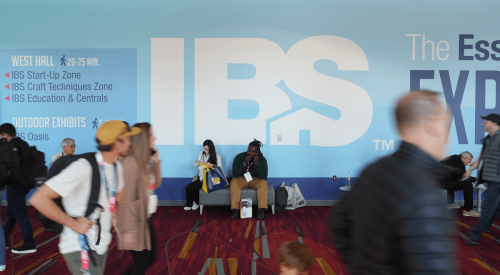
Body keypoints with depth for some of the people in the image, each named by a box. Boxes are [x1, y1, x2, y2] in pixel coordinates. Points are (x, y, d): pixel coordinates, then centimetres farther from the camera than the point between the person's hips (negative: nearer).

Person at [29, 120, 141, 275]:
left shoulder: (117, 167, 2)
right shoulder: (84, 168, -22)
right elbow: (38, 199, -24)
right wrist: (74, 224, -21)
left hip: (101, 244, 8)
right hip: (80, 248, -8)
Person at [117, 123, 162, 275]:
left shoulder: (146, 160, 5)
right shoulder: (131, 162, -21)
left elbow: (157, 184, 11)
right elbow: (127, 198, -23)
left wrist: (156, 162, -1)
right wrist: (129, 231, -23)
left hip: (146, 218, 9)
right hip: (135, 220, -9)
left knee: (149, 258, 19)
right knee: (141, 263, 7)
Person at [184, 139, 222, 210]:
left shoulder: (217, 156, -4)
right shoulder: (201, 154, 10)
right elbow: (198, 166, 8)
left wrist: (211, 165, -25)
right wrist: (205, 165, -14)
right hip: (200, 177, 5)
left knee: (195, 187, -26)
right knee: (188, 187, -19)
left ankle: (196, 202, 3)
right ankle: (189, 204, 4)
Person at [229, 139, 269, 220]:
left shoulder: (262, 159, -9)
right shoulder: (239, 157, -10)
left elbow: (264, 177, -19)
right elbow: (235, 174, -17)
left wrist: (256, 163, -27)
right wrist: (245, 163, -28)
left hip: (255, 180, 0)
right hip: (241, 179, 0)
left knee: (264, 183, -32)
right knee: (233, 182, -32)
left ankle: (261, 209, -31)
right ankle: (235, 209, -31)